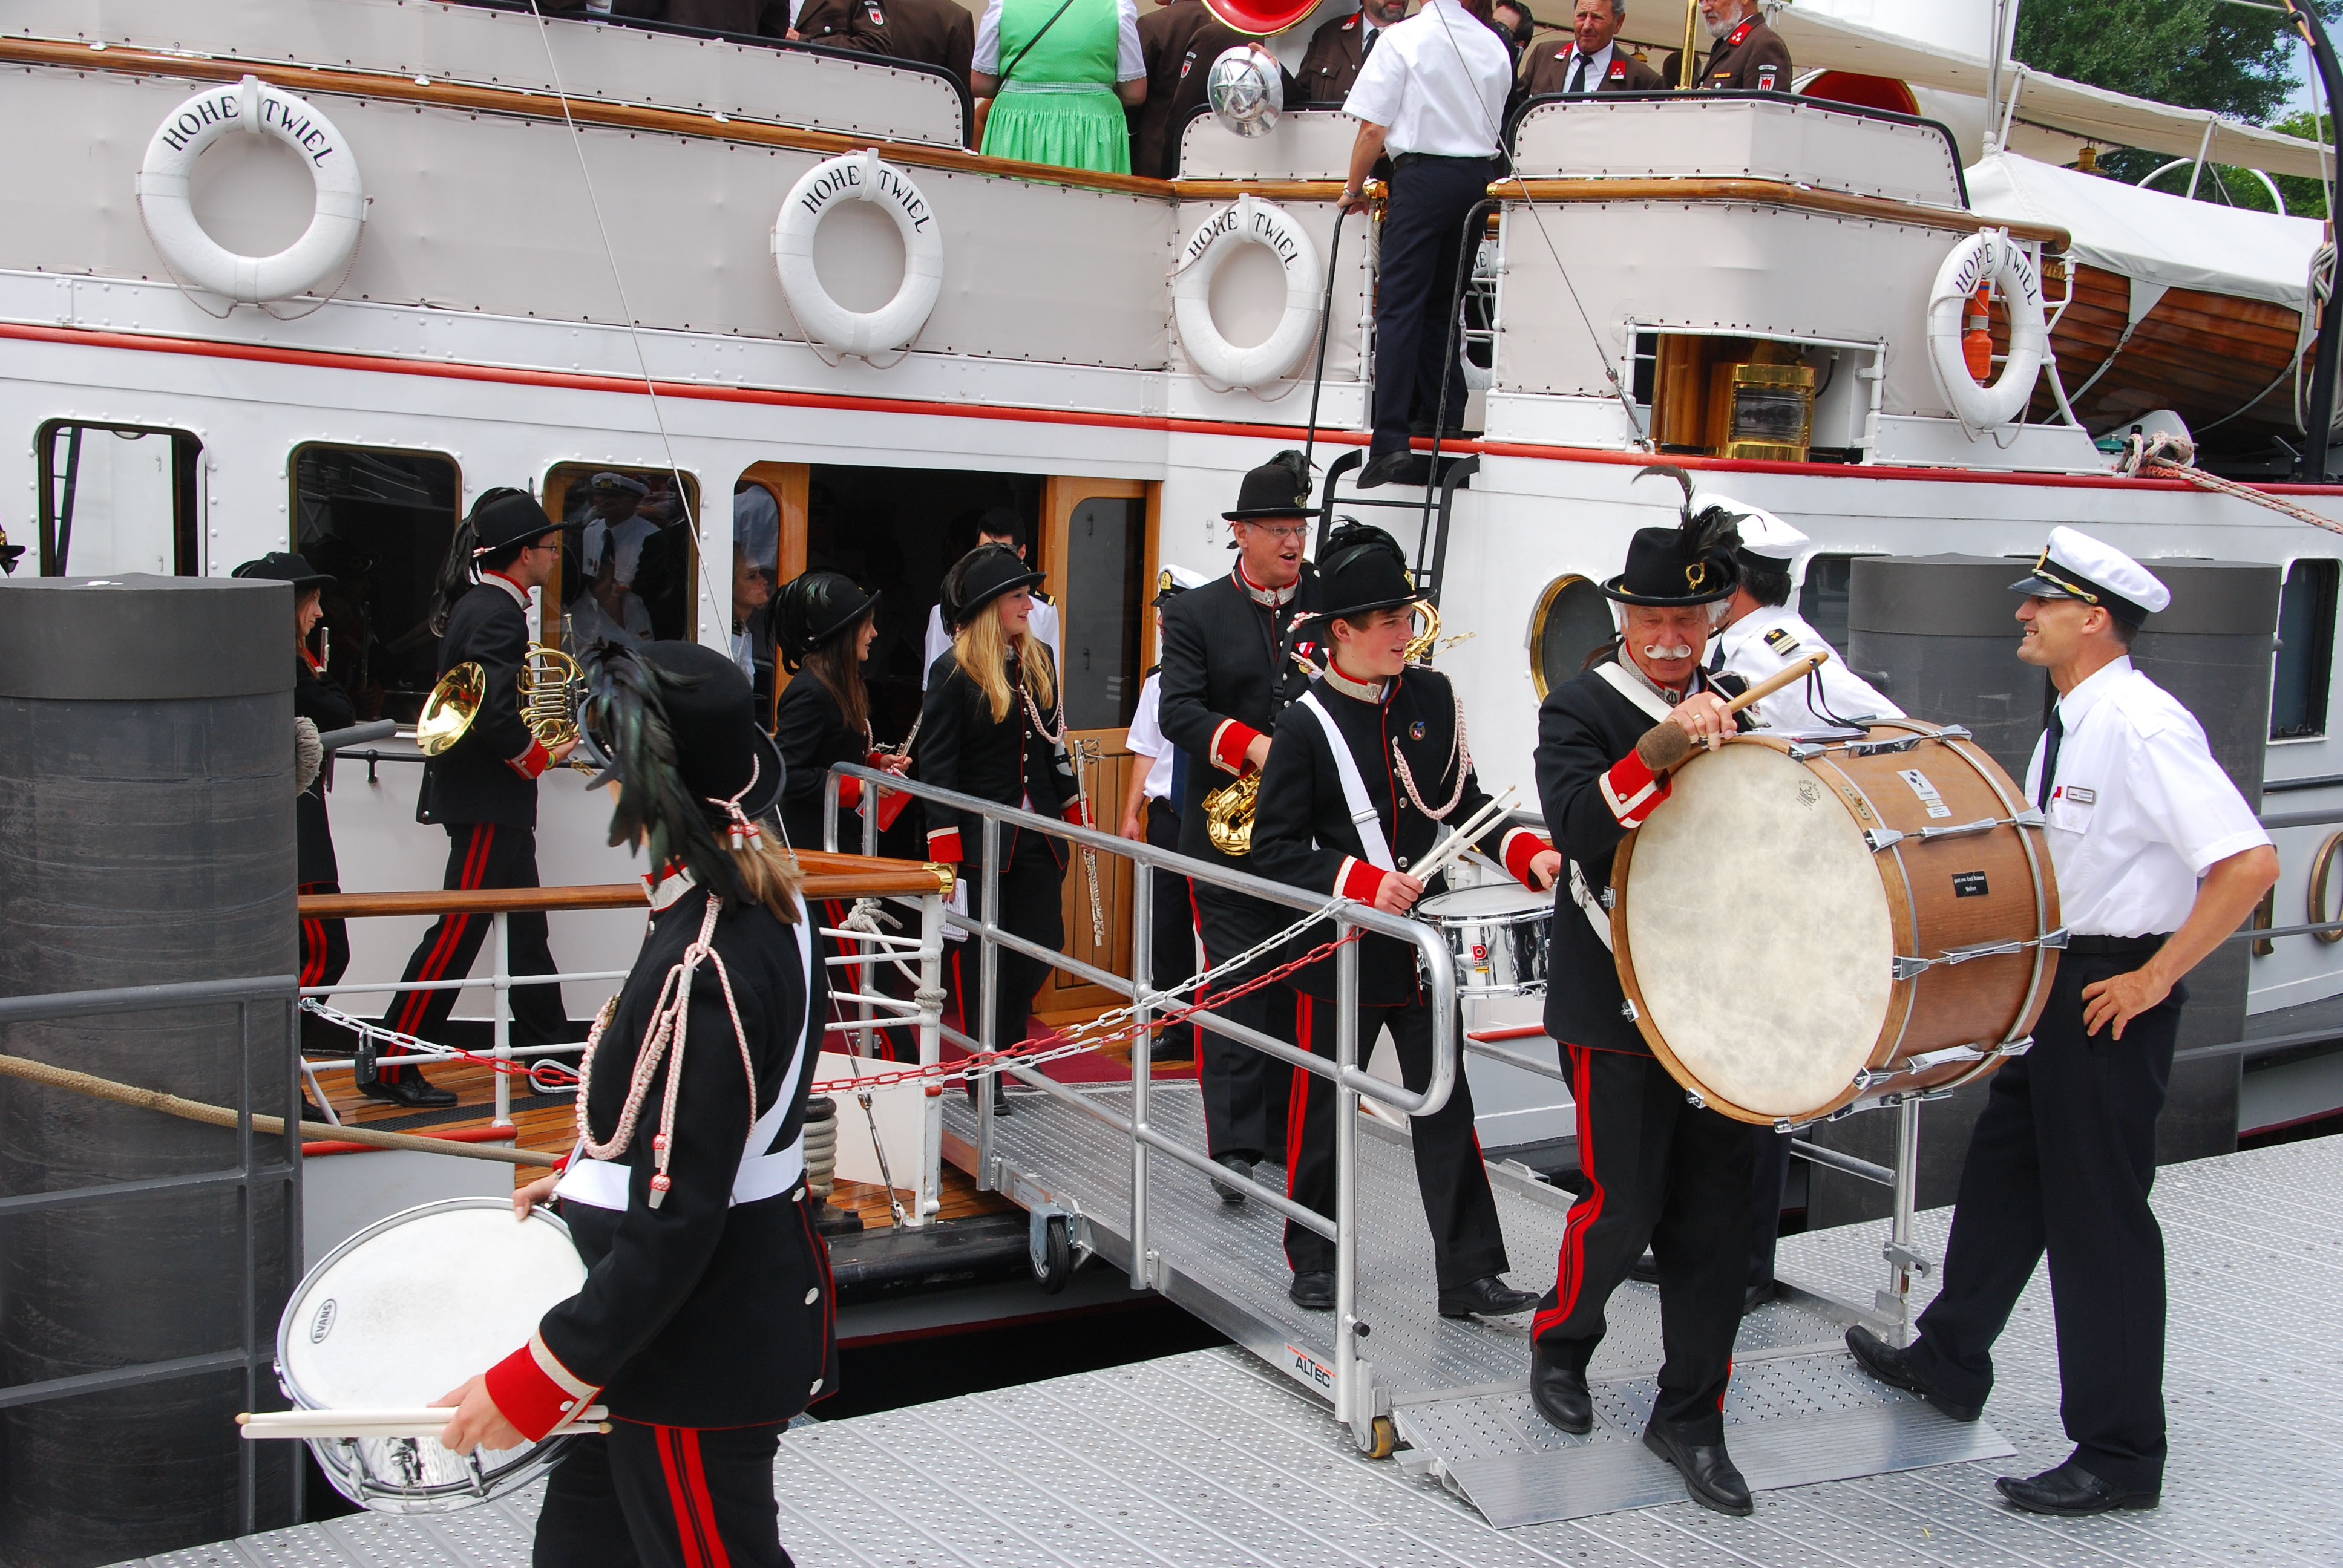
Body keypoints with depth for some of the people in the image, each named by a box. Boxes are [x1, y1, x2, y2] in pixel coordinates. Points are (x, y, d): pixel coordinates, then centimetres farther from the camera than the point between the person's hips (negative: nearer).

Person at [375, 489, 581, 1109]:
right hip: (485, 799, -11)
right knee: (458, 931, -7)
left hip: (489, 796, 11)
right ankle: (390, 1065, -1)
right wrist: (541, 757, -14)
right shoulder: (496, 612, -18)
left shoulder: (482, 604, 14)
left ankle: (549, 1052, 24)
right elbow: (494, 711, -29)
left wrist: (538, 748, 8)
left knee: (527, 926, 15)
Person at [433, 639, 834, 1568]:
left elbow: (675, 1223, -28)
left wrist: (533, 1381, -21)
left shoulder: (701, 968, -29)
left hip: (701, 1360, -9)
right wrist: (584, 1176, 21)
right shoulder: (761, 901, 1)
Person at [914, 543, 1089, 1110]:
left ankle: (1003, 1051, 28)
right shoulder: (953, 672, -10)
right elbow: (936, 764, -12)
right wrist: (945, 845, -17)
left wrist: (1075, 808, 16)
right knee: (986, 957, 3)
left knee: (1041, 945, 5)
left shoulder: (1040, 659, 9)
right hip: (982, 835, -6)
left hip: (1038, 832, 6)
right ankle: (984, 1073, 16)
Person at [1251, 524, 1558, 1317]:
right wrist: (1360, 882, -22)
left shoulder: (1433, 697, 3)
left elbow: (1462, 803, 10)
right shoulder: (1307, 723, -11)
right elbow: (1274, 849, -10)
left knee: (1447, 1105, 4)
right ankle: (1313, 1260, 28)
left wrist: (1524, 851, -8)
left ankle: (1469, 1274, 10)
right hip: (1341, 948, -4)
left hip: (1422, 941, 4)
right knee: (1322, 1109, 9)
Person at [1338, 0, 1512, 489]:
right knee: (1445, 301, 18)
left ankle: (1391, 441, -17)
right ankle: (1442, 417, 22)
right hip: (1478, 179, 5)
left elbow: (1374, 127, -6)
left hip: (1423, 174, -5)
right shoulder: (1494, 48, 10)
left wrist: (1354, 187, 5)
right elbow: (1493, 131, 17)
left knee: (1399, 306, -8)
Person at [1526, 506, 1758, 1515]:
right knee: (1623, 1204, 0)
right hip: (1615, 1003, -5)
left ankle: (1689, 1417, 17)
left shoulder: (1731, 707, 12)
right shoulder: (1579, 710, -7)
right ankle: (1560, 1340, 29)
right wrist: (1660, 749, -36)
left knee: (1714, 1215, 5)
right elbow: (1578, 831, -25)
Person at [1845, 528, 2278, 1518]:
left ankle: (2120, 1455, 11)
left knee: (2100, 1212, -2)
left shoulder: (2142, 726, -20)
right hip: (2056, 979, 10)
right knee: (2006, 1169, 21)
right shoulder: (2069, 726, 10)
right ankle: (1951, 1363, 39)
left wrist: (2153, 979, -22)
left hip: (2111, 995, -10)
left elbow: (2250, 863, -26)